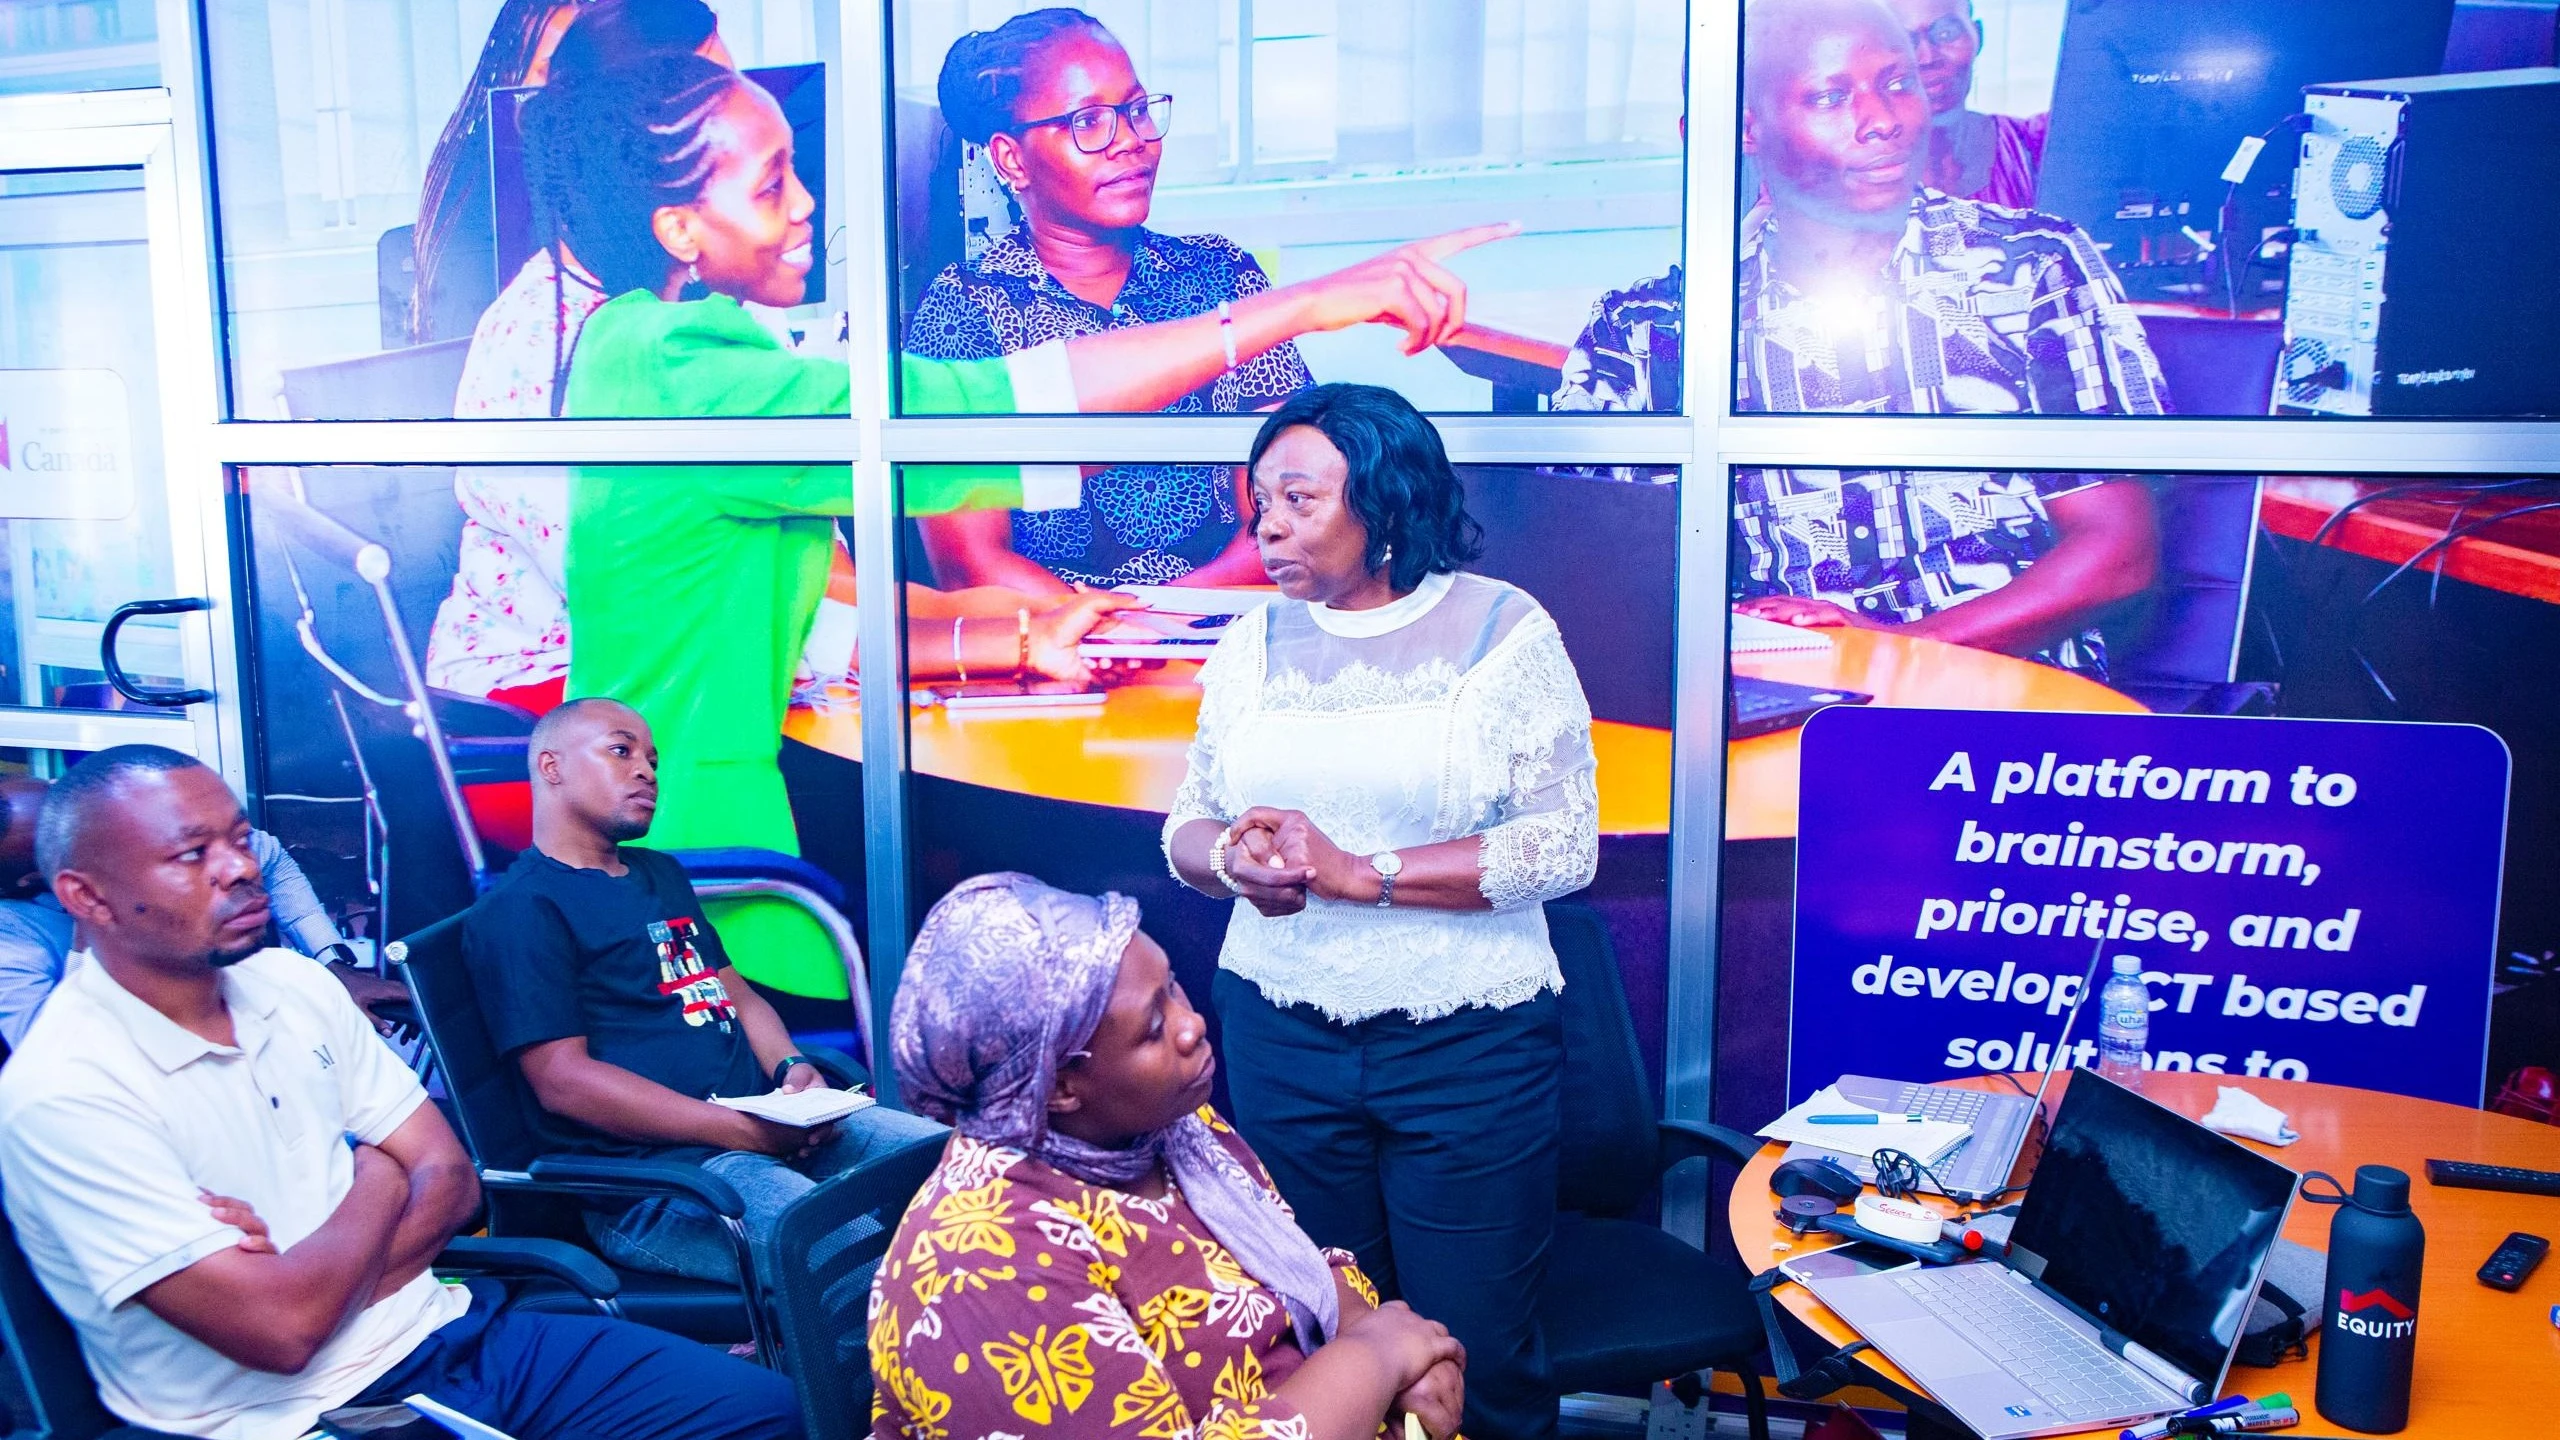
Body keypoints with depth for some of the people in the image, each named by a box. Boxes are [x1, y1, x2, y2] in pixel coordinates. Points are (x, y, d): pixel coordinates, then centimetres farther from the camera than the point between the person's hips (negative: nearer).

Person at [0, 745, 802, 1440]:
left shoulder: (291, 984, 6)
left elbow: (451, 1179, 7)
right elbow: (278, 1329, -22)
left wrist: (294, 1267, -11)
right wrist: (376, 1189, -4)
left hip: (437, 1329, 7)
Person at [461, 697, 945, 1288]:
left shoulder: (661, 875, 25)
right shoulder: (519, 910, -4)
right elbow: (562, 1079, -14)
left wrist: (792, 1067, 1)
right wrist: (743, 1132, -19)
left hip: (770, 1125, 9)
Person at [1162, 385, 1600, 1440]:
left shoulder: (1503, 631, -5)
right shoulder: (1254, 641, 7)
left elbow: (1565, 845, -11)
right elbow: (1186, 824, 10)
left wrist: (1358, 871, -18)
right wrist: (1233, 860, -14)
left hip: (1466, 1045, -3)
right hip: (1280, 1037, 4)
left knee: (1474, 1354, 6)